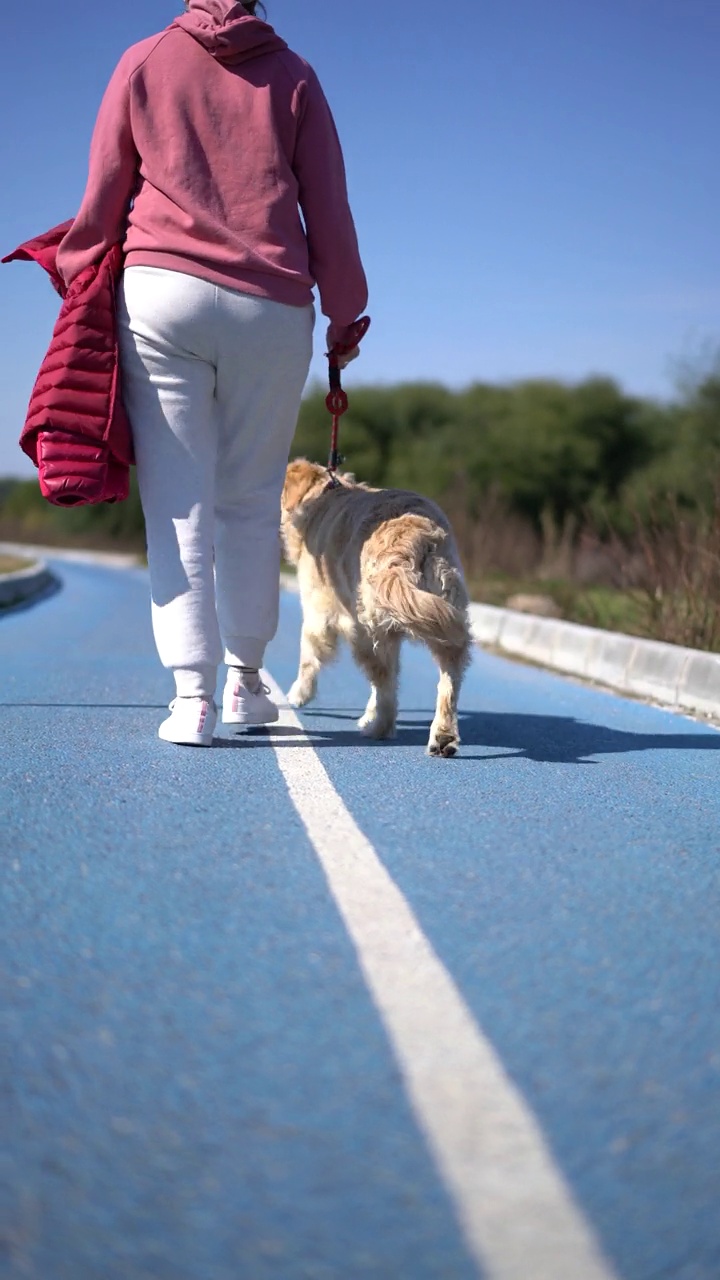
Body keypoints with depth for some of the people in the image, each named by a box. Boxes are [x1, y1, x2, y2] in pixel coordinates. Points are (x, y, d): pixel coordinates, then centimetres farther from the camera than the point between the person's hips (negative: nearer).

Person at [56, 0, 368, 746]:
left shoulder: (143, 62, 12)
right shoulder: (293, 76, 13)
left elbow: (103, 192, 10)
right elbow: (328, 206, 10)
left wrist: (78, 276, 23)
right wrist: (344, 311, 19)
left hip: (160, 292, -1)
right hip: (274, 311, 1)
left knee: (177, 500, -3)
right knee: (251, 499, 10)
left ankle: (192, 694, -8)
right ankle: (244, 678, 14)